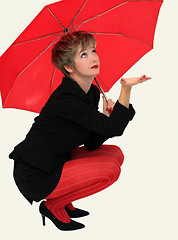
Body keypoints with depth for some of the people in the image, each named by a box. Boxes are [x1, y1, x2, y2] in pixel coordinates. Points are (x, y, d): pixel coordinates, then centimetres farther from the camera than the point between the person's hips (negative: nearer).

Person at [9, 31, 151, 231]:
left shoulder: (93, 92, 3)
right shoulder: (65, 99, -25)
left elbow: (91, 144, 2)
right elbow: (113, 128, -28)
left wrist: (106, 116, -13)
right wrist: (126, 88, -35)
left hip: (56, 161, 9)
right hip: (34, 176, -9)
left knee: (115, 154, 3)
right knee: (109, 171, -19)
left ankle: (63, 201, 12)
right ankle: (53, 206, -1)